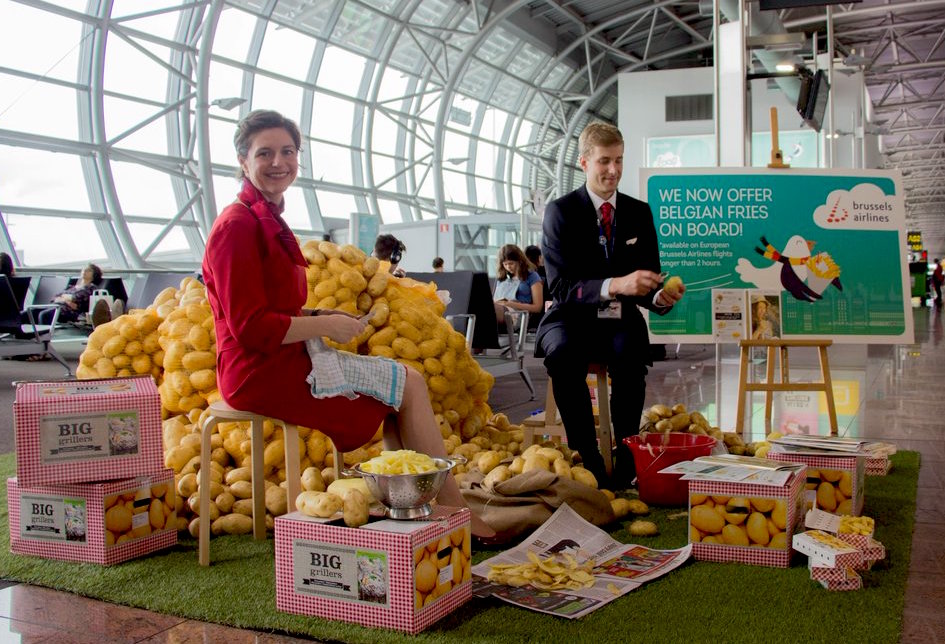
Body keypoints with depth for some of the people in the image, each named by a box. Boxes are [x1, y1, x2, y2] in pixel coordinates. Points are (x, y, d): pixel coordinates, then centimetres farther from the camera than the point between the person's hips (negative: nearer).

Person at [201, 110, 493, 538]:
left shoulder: (267, 220, 16)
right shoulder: (237, 225, -15)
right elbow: (250, 327, -21)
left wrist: (321, 316, 6)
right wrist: (325, 325, -14)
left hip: (282, 360, 10)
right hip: (264, 372, -10)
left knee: (404, 383, 8)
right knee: (409, 383, -8)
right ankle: (453, 514, 0)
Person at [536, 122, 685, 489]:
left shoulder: (640, 213, 8)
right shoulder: (560, 211, -4)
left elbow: (647, 281, 7)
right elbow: (560, 287, -14)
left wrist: (660, 297, -19)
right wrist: (614, 285, -32)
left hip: (619, 321, 2)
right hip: (571, 320, -2)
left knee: (631, 352, -34)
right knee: (564, 353, -37)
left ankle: (625, 455, -23)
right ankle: (586, 457, -25)